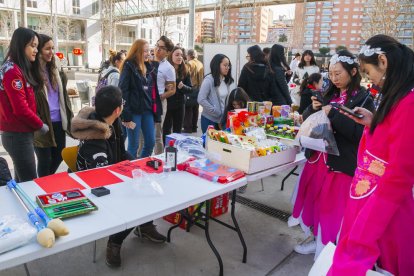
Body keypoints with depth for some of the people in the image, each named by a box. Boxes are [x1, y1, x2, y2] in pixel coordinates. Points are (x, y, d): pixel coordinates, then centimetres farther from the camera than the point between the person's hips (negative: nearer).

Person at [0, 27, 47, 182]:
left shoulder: (18, 69, 14)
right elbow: (20, 108, -20)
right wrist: (40, 125, -8)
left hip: (18, 133, 9)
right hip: (18, 135, -9)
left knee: (22, 180, 15)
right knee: (30, 182, -4)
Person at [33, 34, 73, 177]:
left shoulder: (54, 70, 11)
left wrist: (68, 116, 11)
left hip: (58, 121, 6)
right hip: (43, 123, -6)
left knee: (59, 155, 17)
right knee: (45, 160, 7)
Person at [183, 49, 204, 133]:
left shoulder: (189, 63, -11)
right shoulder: (200, 64, 9)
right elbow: (202, 77, 12)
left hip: (191, 88, -7)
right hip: (199, 88, 7)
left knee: (188, 109, -2)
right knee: (195, 108, 12)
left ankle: (188, 128, -1)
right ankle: (194, 127, 19)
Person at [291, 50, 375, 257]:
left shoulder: (363, 99, -8)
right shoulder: (330, 94, 10)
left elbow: (360, 132, -19)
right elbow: (307, 120, 11)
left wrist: (334, 114, -22)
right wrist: (313, 109, -9)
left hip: (342, 162, -6)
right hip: (318, 156, 6)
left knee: (334, 205, 2)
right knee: (316, 199, 14)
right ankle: (319, 240, 33)